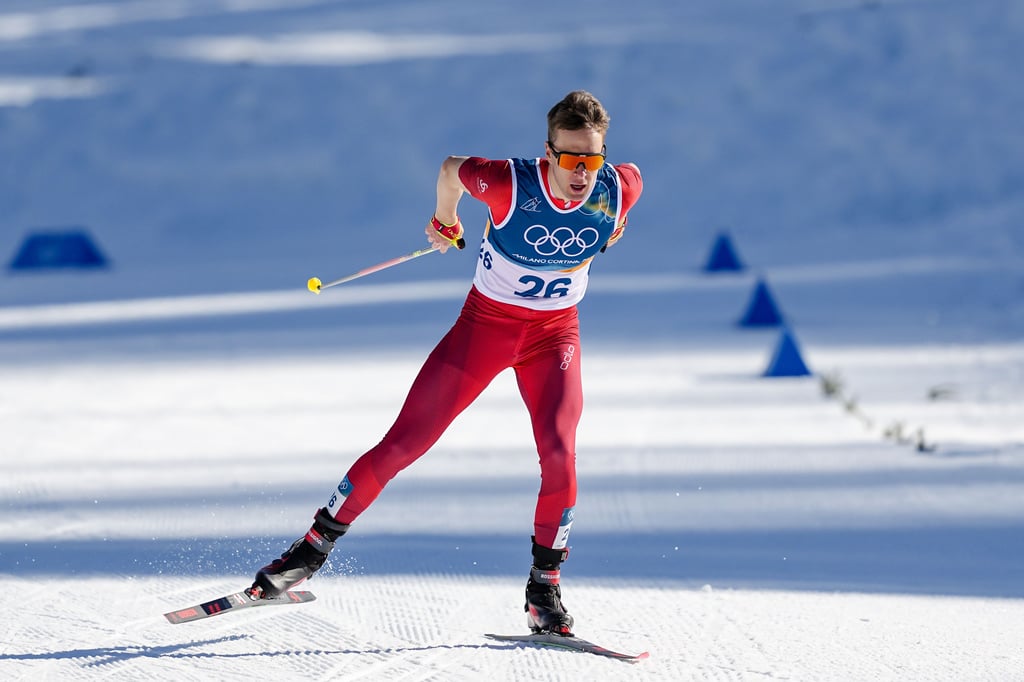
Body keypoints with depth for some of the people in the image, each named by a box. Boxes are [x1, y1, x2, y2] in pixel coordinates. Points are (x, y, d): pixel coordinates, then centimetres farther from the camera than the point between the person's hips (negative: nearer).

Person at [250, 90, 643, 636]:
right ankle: (315, 546, 12)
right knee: (404, 442, -3)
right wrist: (446, 222, 13)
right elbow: (451, 169, -5)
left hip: (554, 333, 1)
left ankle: (544, 589, -3)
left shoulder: (619, 190, -19)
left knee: (558, 452, -19)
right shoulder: (507, 183, -27)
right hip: (484, 322, -1)